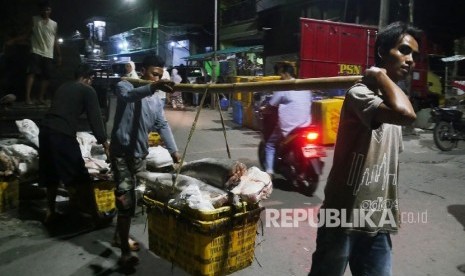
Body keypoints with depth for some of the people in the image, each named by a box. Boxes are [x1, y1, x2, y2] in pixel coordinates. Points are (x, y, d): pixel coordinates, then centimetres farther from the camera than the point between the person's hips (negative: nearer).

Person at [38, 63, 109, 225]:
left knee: (51, 175, 18)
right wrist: (104, 141, 2)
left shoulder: (63, 88, 24)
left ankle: (50, 212, 27)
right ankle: (95, 215, 1)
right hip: (62, 135, -8)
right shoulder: (88, 91, 4)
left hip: (45, 130, 8)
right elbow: (95, 118, -1)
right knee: (80, 177, -3)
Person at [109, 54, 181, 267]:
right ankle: (126, 250, 1)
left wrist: (173, 150, -9)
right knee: (126, 199, -9)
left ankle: (120, 235, 36)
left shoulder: (156, 100, 10)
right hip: (121, 152, -6)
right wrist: (152, 87, -53)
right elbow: (129, 95, -33)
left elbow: (162, 125, 4)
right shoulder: (125, 86, -8)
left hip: (140, 153, 7)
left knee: (136, 197, 15)